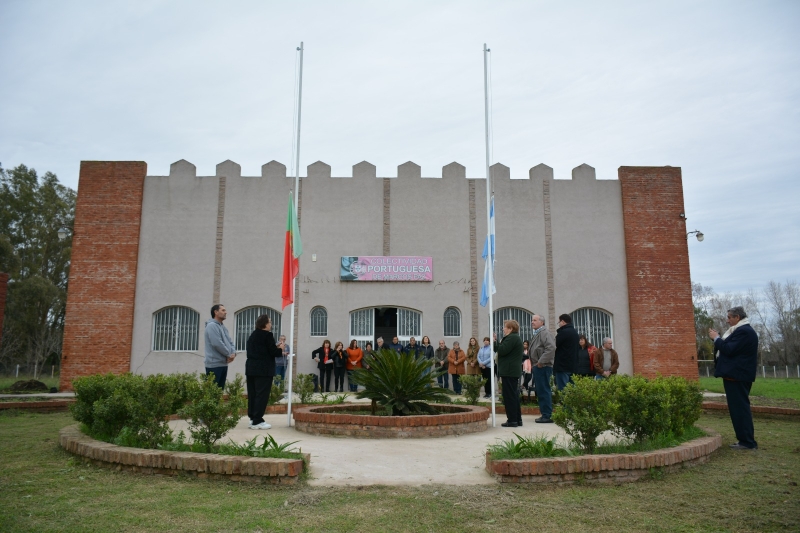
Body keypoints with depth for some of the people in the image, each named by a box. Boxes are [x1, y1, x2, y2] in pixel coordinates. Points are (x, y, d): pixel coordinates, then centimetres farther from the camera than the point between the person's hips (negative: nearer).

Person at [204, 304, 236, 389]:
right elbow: (217, 344, -22)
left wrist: (233, 353, -5)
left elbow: (230, 342, 16)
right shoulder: (212, 325, -12)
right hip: (214, 364, -10)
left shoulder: (223, 327, 17)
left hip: (223, 364, 10)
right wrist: (229, 354, -11)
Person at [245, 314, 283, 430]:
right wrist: (280, 349, 5)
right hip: (263, 370, -9)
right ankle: (257, 421, -5)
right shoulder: (267, 335, -12)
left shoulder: (253, 335, 15)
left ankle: (252, 418, 16)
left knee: (252, 394, 11)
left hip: (251, 368, 9)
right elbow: (273, 352, -16)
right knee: (262, 395, -5)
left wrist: (276, 347, 14)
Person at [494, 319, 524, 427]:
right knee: (514, 395, 14)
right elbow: (504, 350, 18)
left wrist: (495, 342, -6)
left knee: (509, 395, -7)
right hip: (514, 371, 11)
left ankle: (512, 420, -4)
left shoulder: (511, 338, -14)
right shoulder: (515, 338, 20)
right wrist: (496, 342, 8)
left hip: (509, 372, -11)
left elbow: (502, 351, -20)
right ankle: (517, 419, 19)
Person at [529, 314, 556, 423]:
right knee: (540, 391, 13)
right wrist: (533, 363, 16)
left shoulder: (545, 332, -12)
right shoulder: (537, 334, 19)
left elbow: (551, 348, -25)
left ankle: (547, 416, -3)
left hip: (543, 367, -10)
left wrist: (541, 362, -22)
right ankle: (545, 414, 19)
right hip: (537, 367, 10)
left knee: (544, 391, -7)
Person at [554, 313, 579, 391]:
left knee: (562, 390, -7)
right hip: (572, 365, 9)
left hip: (562, 365, -9)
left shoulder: (563, 332, -14)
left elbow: (554, 345, -15)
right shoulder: (574, 332, 15)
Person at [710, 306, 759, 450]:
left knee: (740, 408, -7)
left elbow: (729, 350, -21)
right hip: (738, 375, 11)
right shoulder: (743, 330, 18)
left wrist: (716, 338, -9)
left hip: (737, 376, -11)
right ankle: (746, 439, 20)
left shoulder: (743, 331, -17)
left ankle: (747, 442, -3)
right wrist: (718, 338, 11)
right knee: (739, 408, 14)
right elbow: (731, 347, 21)